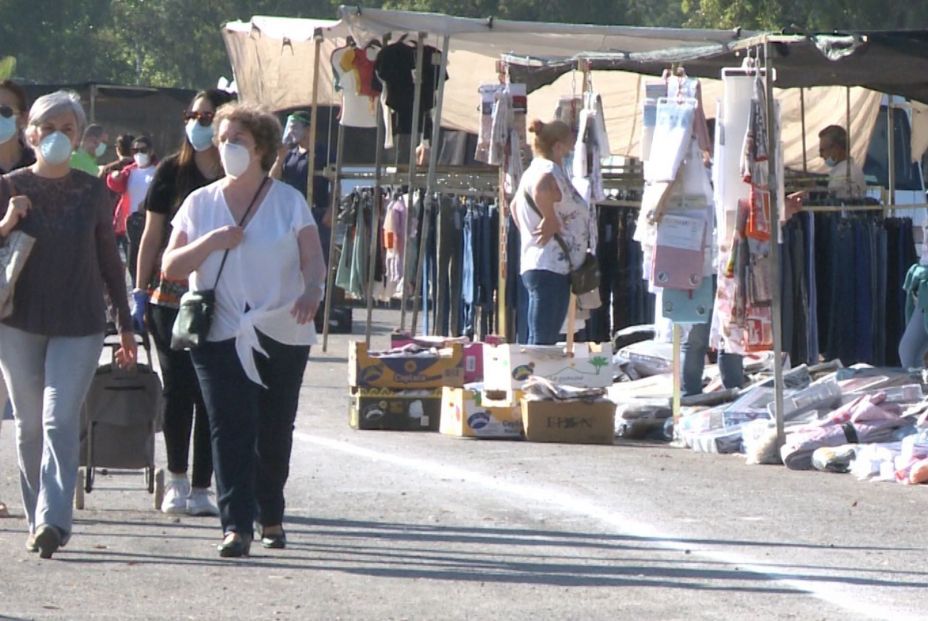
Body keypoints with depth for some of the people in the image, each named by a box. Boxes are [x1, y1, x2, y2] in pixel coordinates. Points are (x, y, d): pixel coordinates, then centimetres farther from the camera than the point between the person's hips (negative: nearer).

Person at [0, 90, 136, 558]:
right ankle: (38, 520, 16)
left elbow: (109, 259, 11)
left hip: (79, 326, -1)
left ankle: (53, 519, -21)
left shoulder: (92, 191, 4)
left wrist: (125, 324, 11)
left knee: (60, 421, -14)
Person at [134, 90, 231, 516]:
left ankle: (200, 487, 6)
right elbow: (152, 236, 6)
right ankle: (176, 478, 15)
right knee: (177, 388, 1)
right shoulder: (172, 172, 3)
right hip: (171, 299, 0)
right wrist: (140, 293, 2)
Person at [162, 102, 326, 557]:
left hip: (281, 333, 0)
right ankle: (236, 525, -18)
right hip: (220, 333, 0)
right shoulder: (200, 203, 10)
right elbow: (171, 267, 7)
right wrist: (211, 242, -10)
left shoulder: (289, 202, 6)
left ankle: (271, 516, 24)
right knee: (230, 429, -12)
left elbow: (313, 260, -2)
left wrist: (311, 291, -24)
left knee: (274, 432, 6)